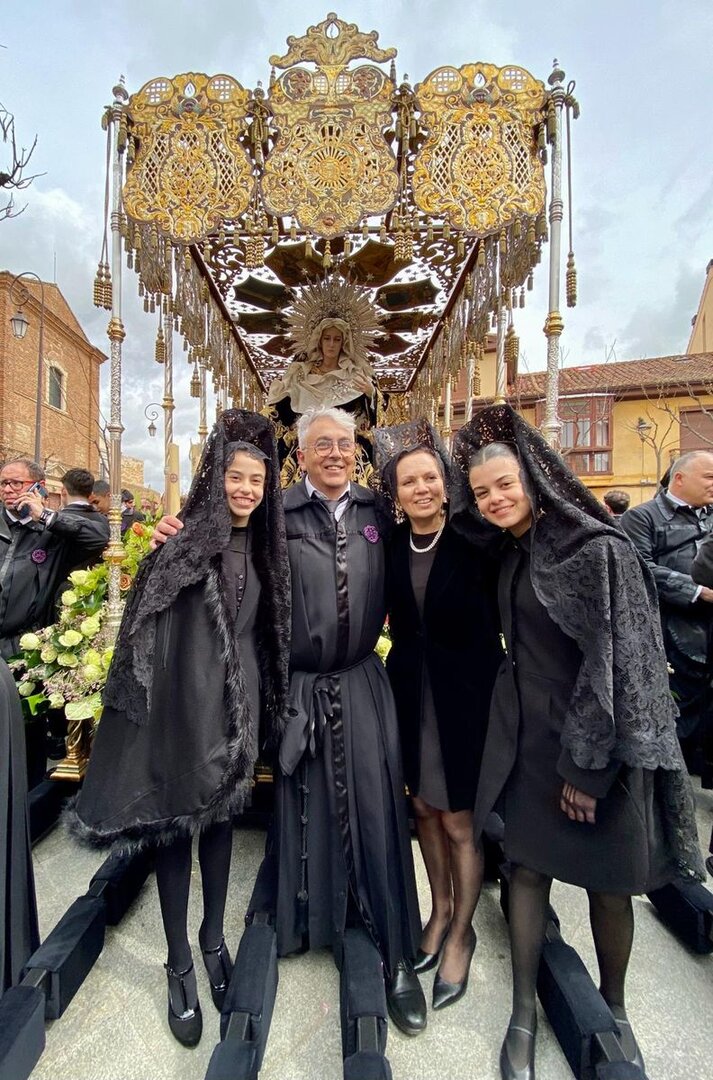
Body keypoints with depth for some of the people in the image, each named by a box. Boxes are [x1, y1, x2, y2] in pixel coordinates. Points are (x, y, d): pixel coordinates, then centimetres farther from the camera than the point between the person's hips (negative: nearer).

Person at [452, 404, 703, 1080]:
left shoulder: (597, 550, -18)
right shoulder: (509, 552, 3)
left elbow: (611, 660, -19)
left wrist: (588, 765, -16)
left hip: (597, 741, -5)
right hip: (527, 733, 6)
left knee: (608, 885, 14)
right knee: (528, 869, 14)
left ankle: (613, 1012, 41)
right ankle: (523, 1014, 33)